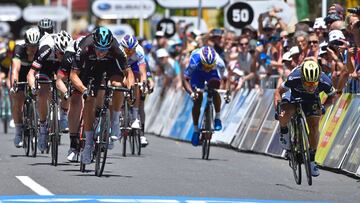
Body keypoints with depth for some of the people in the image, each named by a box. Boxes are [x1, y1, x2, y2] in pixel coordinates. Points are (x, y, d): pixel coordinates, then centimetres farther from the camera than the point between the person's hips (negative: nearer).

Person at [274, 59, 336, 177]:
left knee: (314, 127, -13)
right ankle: (284, 131, 1)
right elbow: (278, 92, -22)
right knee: (286, 113, -33)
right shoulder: (294, 79, -39)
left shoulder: (325, 82, -33)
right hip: (293, 95, -2)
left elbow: (332, 96, -10)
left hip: (311, 100, 2)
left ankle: (311, 159, 5)